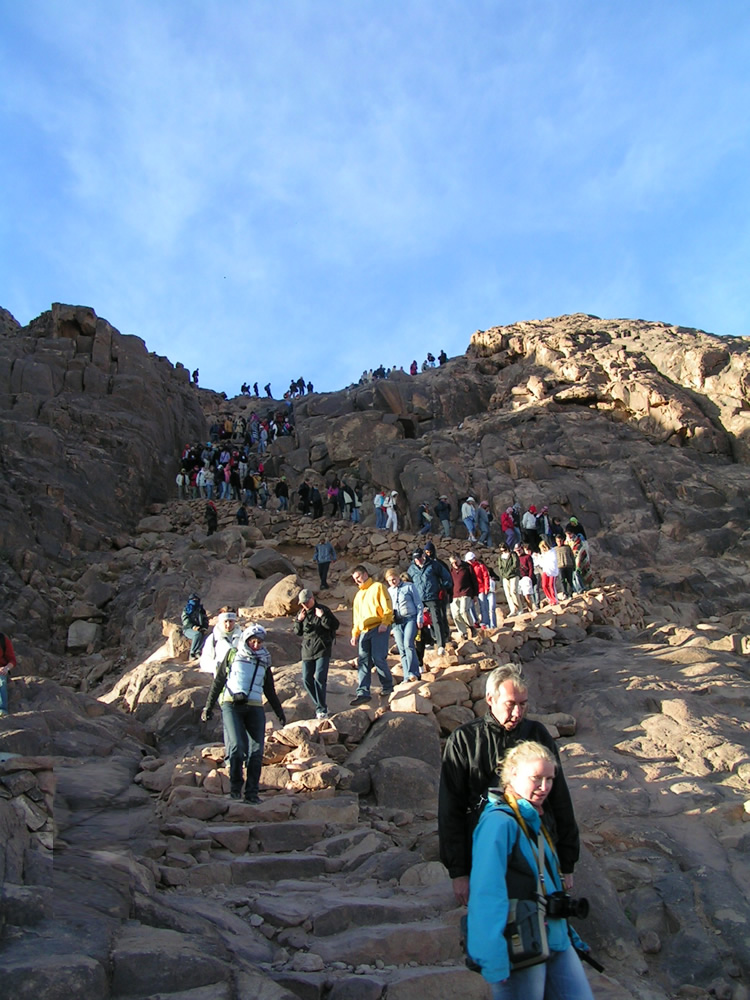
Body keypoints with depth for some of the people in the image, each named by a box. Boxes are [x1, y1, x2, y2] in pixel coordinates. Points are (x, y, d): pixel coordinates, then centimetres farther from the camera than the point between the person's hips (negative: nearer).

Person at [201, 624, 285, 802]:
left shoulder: (264, 661, 18)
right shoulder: (232, 656, 10)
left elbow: (270, 690, 26)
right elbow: (218, 682, 11)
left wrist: (279, 712, 25)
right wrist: (208, 707, 7)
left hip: (255, 708, 3)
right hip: (231, 706, -3)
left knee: (256, 751, -4)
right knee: (237, 746, -18)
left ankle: (252, 792, 2)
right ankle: (235, 787, -4)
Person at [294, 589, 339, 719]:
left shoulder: (323, 610, -5)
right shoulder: (302, 613, 10)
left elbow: (335, 625, -10)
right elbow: (298, 632, 13)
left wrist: (322, 616, -22)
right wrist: (299, 620, -6)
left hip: (322, 649, -6)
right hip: (307, 650, 6)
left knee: (320, 677, -14)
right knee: (306, 679, 2)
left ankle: (322, 709, -7)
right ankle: (319, 706, 15)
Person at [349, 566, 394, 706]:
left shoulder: (377, 587, 4)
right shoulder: (359, 595, 25)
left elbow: (387, 607, -5)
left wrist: (384, 623, -17)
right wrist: (355, 634, 16)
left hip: (378, 629, -7)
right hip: (364, 632, 7)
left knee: (378, 658, -12)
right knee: (363, 662, -2)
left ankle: (388, 686, 7)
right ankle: (363, 693, -3)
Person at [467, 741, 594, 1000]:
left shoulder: (535, 822, 11)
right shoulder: (499, 823, -18)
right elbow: (487, 893, -25)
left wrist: (569, 935, 20)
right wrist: (494, 961, -28)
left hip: (556, 940, 8)